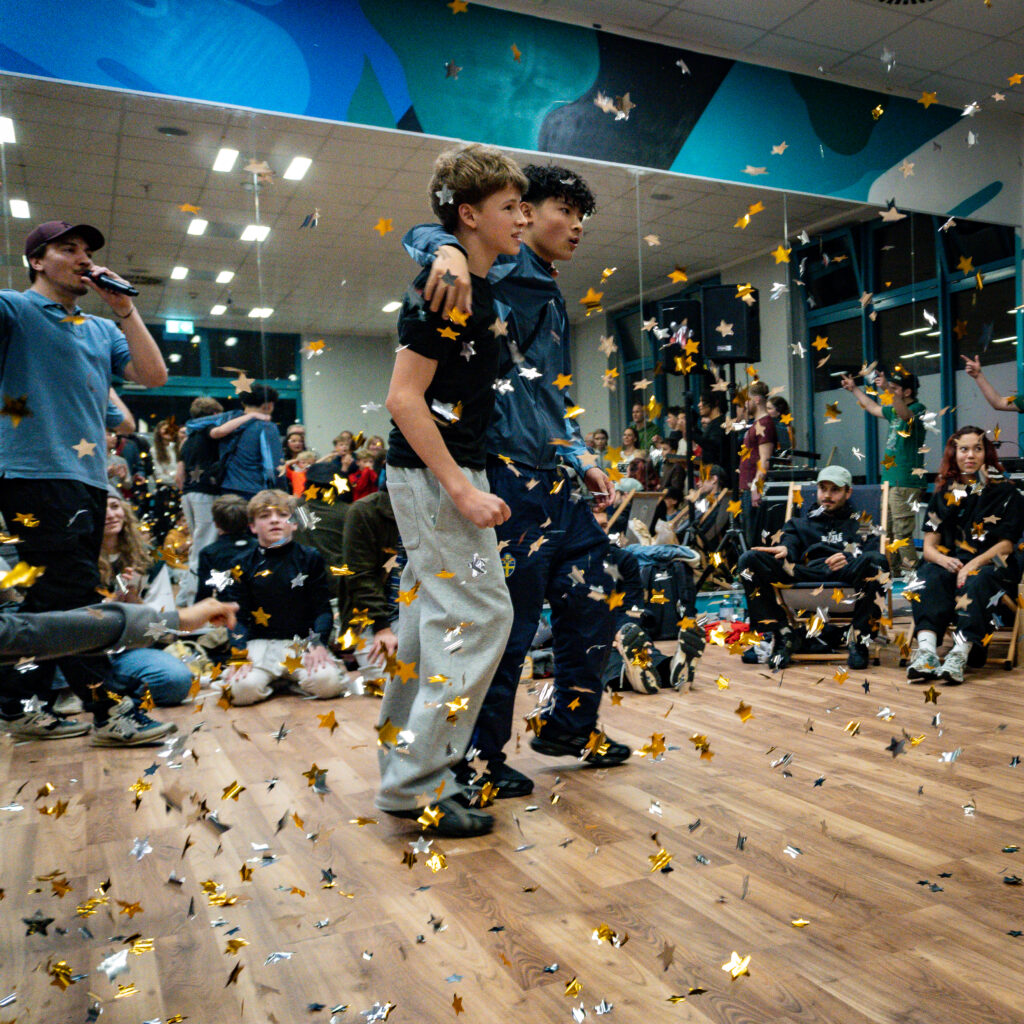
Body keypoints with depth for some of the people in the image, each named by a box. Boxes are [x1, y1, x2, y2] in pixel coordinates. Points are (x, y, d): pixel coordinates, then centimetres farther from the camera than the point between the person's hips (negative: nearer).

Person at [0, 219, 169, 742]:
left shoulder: (102, 330, 22)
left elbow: (153, 375, 8)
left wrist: (123, 307, 5)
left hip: (89, 477, 7)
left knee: (52, 599, 10)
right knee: (75, 593, -11)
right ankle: (107, 706, -4)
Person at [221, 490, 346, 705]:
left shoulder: (310, 558, 7)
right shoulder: (244, 565, 7)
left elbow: (323, 609, 4)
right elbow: (238, 617, 5)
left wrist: (318, 643, -14)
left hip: (303, 642, 0)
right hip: (260, 644, 0)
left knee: (327, 683, -29)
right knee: (242, 690, -29)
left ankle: (292, 678, 4)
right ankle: (275, 679, 4)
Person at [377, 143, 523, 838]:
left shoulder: (479, 287, 13)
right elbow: (404, 398, -20)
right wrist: (463, 490, -22)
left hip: (448, 473, 10)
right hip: (436, 475, -10)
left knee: (433, 617, 13)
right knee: (481, 613, -9)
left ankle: (406, 767, 25)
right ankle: (417, 786, -1)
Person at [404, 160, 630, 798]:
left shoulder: (553, 298, 24)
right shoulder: (499, 272, -2)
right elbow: (421, 236, -19)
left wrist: (582, 458, 22)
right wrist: (448, 249, -41)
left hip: (557, 482, 10)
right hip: (511, 475, -10)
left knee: (593, 602, 15)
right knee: (509, 623, -3)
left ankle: (570, 725, 33)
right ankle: (482, 759, 15)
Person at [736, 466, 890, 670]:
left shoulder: (861, 523, 30)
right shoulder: (801, 524, 35)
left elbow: (872, 554, 9)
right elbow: (789, 544, 14)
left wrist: (850, 559, -15)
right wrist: (784, 550, -13)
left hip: (845, 576, -1)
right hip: (804, 573, 2)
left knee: (875, 561, -35)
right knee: (749, 559, -20)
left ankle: (858, 638, -25)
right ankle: (783, 634, -21)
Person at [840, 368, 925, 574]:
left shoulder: (918, 409, -10)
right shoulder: (895, 410, 17)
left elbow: (905, 414, -33)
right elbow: (874, 408, 35)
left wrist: (888, 390, -45)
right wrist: (854, 389, 39)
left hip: (906, 482, -9)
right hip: (890, 480, 10)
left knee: (902, 533, -11)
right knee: (888, 532, 13)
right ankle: (891, 572, 22)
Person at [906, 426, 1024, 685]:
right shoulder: (944, 492, 15)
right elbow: (929, 545, 8)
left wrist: (973, 564, -19)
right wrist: (943, 559, -16)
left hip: (991, 564, -3)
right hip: (951, 562, 3)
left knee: (977, 580, -36)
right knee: (928, 576, -30)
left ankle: (959, 655, -51)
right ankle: (926, 651, -47)